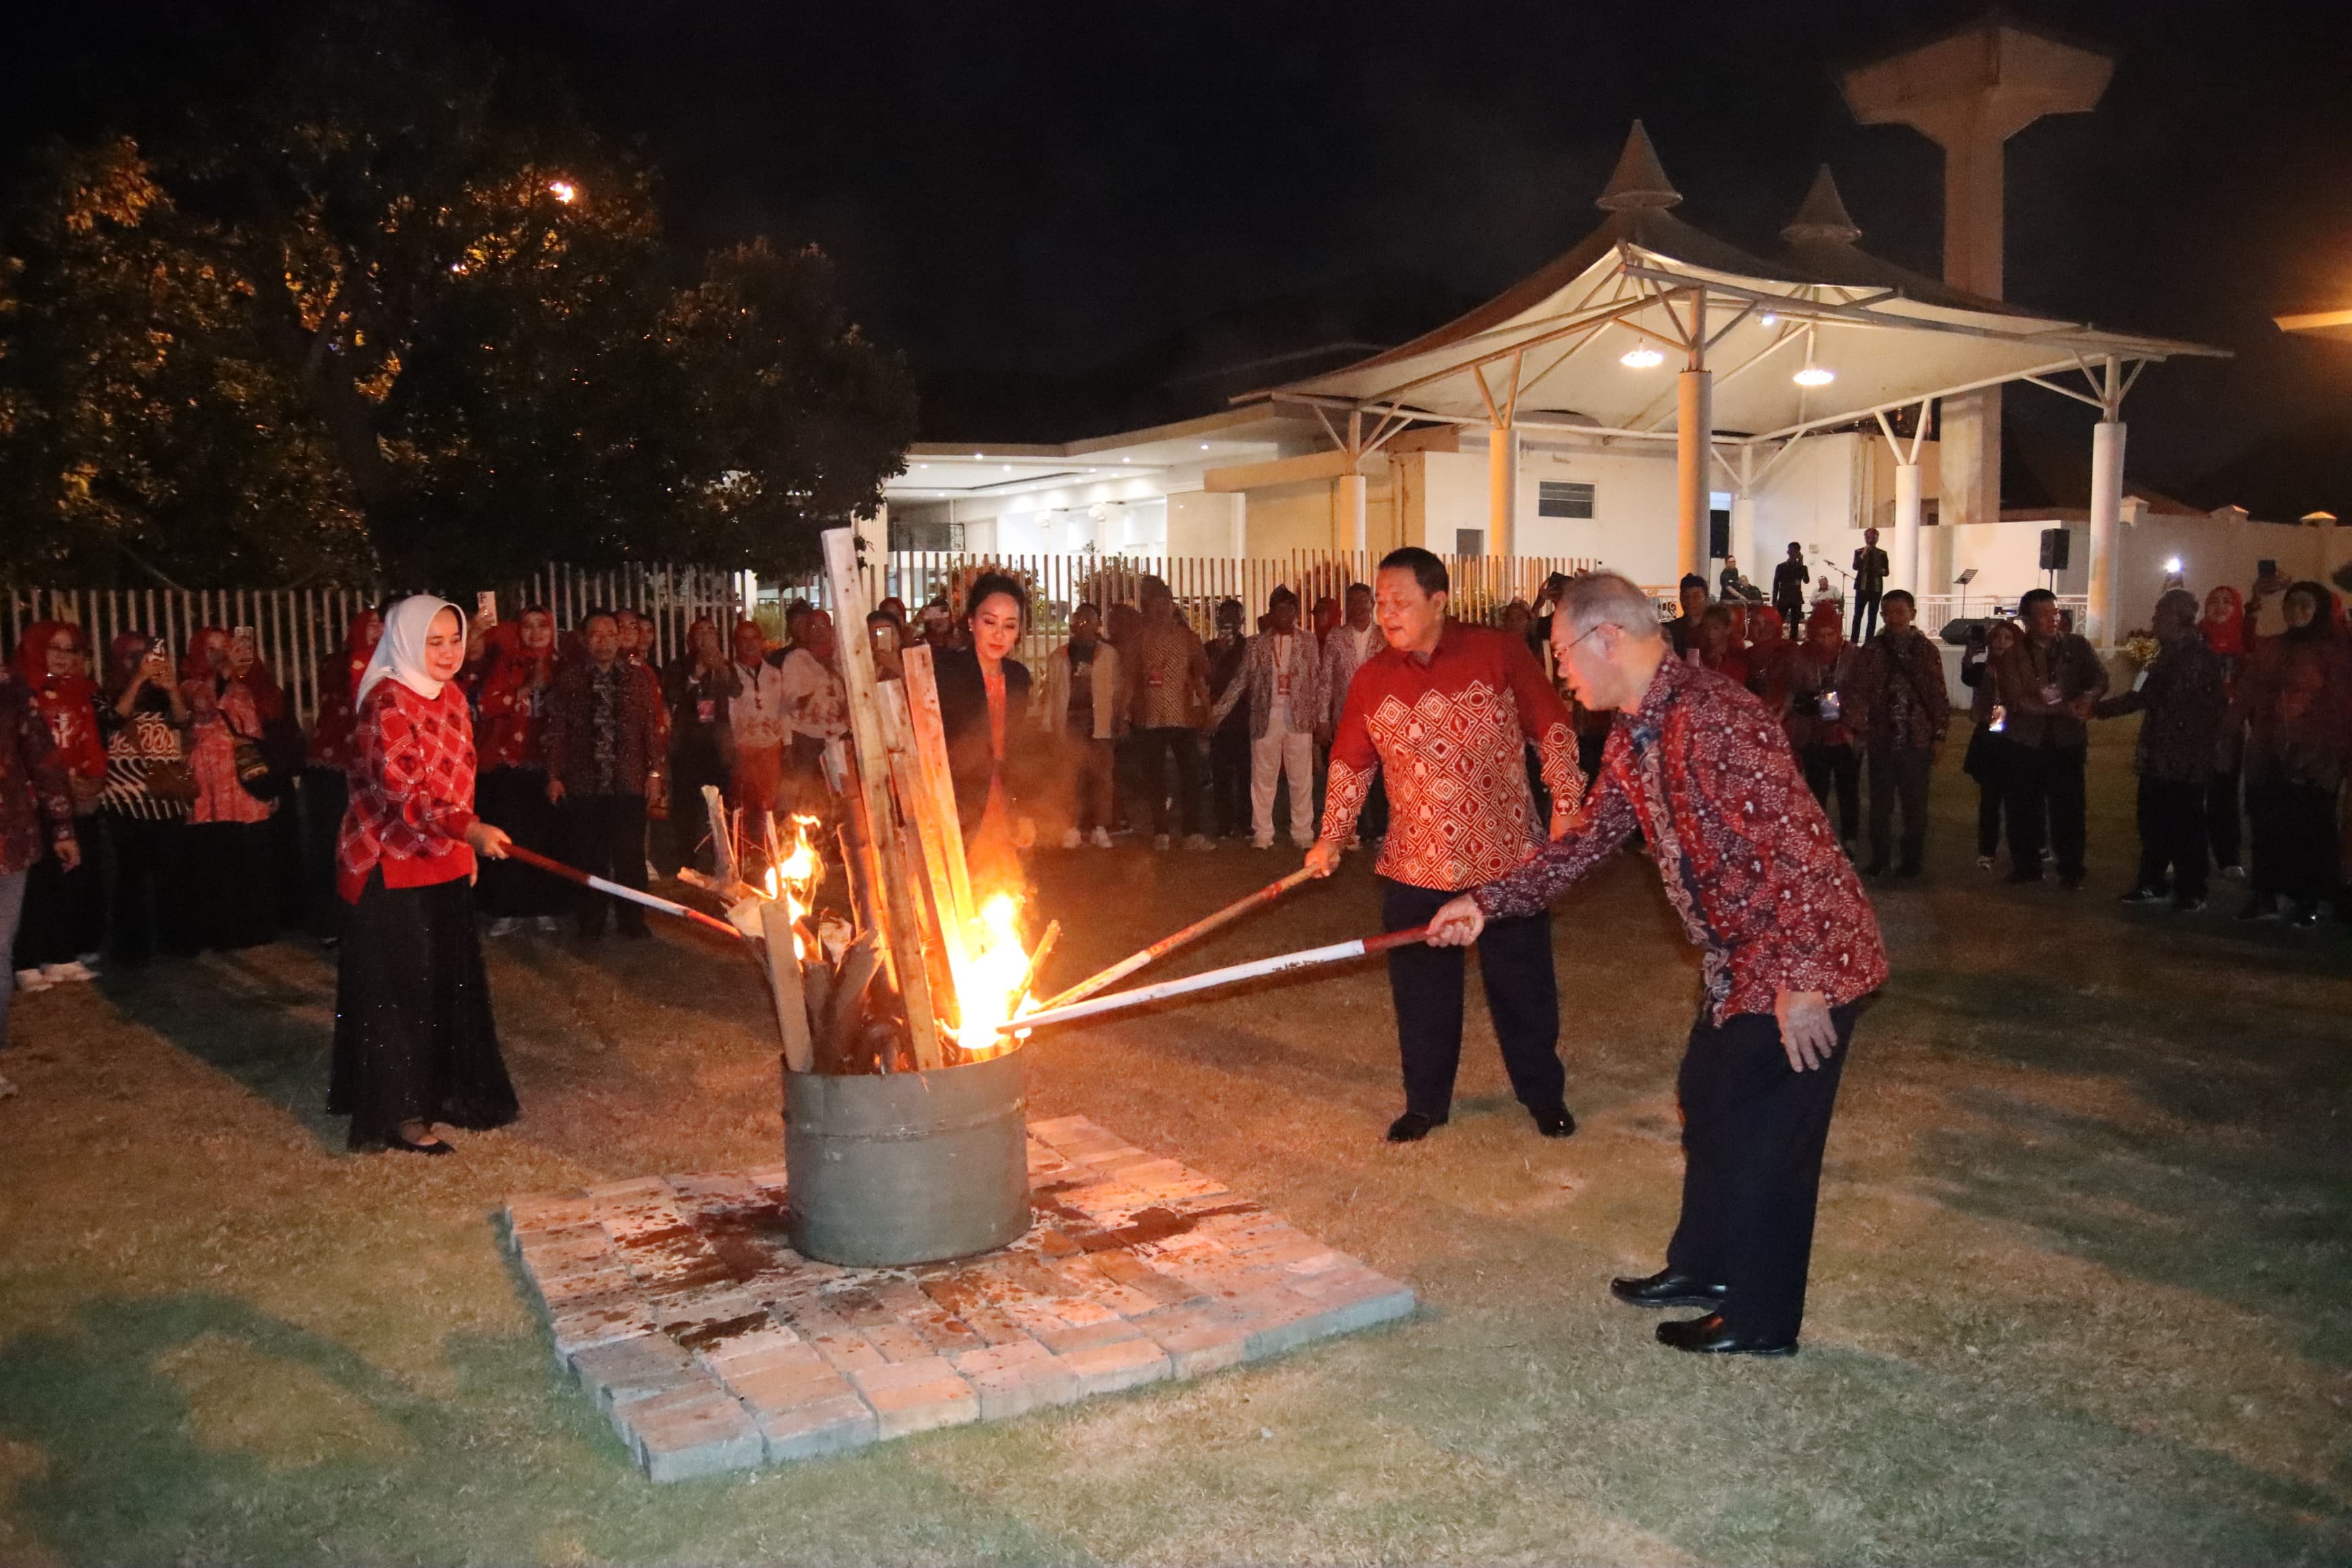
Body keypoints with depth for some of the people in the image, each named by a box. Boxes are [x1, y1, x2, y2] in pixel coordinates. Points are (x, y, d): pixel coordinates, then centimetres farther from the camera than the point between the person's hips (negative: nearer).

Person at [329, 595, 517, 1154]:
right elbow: (403, 791, -28)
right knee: (401, 989, -2)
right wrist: (469, 830, -40)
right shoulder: (386, 704, -18)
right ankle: (399, 1114, 7)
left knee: (451, 982, 13)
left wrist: (466, 845, 17)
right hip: (390, 866, -8)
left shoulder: (451, 696, 8)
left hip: (444, 863, 8)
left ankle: (442, 1093, 26)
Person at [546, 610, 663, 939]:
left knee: (631, 855, 4)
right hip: (583, 784, 0)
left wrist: (654, 769, 2)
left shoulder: (636, 678, 5)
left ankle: (632, 919, 17)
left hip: (629, 782, 1)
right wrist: (554, 775, -2)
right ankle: (591, 921, 18)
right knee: (588, 856, 6)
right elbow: (557, 730, 1)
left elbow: (651, 726, 6)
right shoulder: (569, 678, 2)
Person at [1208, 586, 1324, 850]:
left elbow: (1317, 682, 5)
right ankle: (1262, 834, 10)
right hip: (1266, 718, 0)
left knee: (1302, 779, 3)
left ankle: (1303, 834, 11)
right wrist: (1218, 712, -1)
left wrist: (1320, 718, -2)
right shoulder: (1257, 644, 5)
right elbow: (1241, 681, 5)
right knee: (1263, 778, 4)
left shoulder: (1308, 643, 5)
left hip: (1299, 718, 0)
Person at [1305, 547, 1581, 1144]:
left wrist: (1566, 804, -9)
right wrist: (1332, 838, 0)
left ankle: (1544, 1093, 31)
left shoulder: (1499, 655, -9)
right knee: (1422, 991, 11)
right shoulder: (1371, 680, 0)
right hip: (1416, 867, 2)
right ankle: (1426, 1101, 30)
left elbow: (1552, 729, -3)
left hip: (1507, 858, -2)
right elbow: (1351, 764, 8)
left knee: (1523, 985, 11)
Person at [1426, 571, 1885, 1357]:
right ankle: (1703, 1268, 41)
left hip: (1803, 964, -10)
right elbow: (1590, 839, 15)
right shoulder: (1631, 737, 6)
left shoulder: (1711, 716, -26)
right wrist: (1487, 903, 11)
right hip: (1736, 961, 10)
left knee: (1765, 1140, 3)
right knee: (1708, 1106, 22)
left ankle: (1763, 1319, 21)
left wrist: (1801, 982, -26)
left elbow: (1797, 847, -28)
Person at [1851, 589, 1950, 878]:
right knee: (1880, 803, 7)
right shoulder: (1872, 651, 2)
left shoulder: (1926, 650, 2)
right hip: (1881, 739, 1)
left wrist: (1939, 735, -1)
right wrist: (1861, 730, -8)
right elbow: (1860, 693, 0)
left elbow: (1939, 695, 2)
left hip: (1917, 739, 0)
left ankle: (1912, 859, 18)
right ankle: (1878, 859, 18)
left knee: (1915, 804, 7)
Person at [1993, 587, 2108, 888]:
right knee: (2024, 809, 5)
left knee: (2067, 807, -1)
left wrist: (2088, 698, -26)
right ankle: (2026, 866, 19)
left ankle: (2071, 869, 11)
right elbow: (2016, 701, -12)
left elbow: (2100, 678, -3)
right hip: (2025, 742, 0)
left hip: (2067, 741, 0)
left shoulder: (2077, 646, 5)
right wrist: (2062, 708, -21)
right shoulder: (2013, 656, -1)